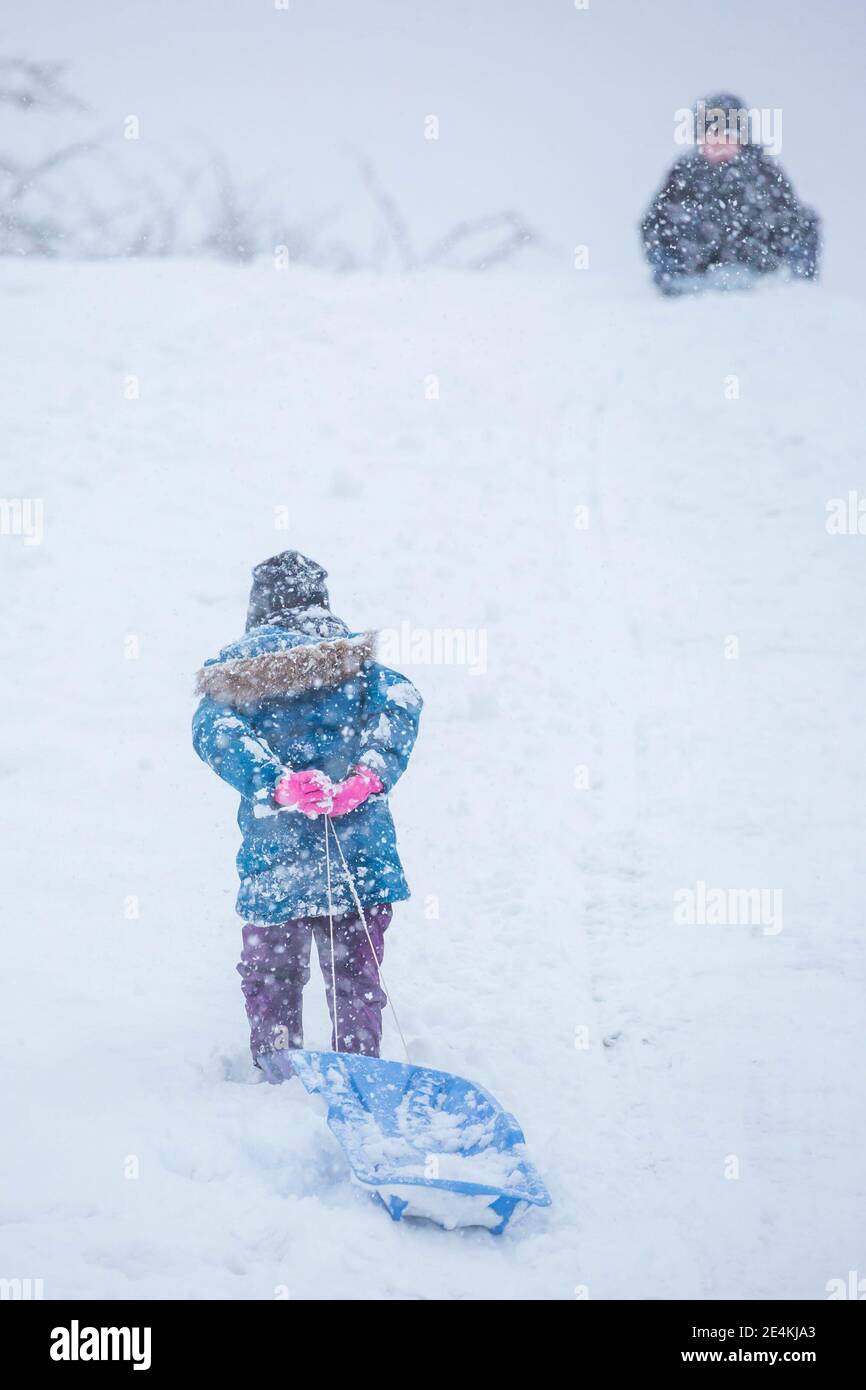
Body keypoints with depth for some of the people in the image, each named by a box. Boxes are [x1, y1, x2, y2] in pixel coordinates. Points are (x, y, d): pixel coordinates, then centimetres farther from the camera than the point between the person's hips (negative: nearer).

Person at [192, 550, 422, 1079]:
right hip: (357, 850, 0)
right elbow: (399, 701, -11)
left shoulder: (235, 663, 8)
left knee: (270, 975, 17)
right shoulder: (354, 651, 8)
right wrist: (371, 774, -23)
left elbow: (215, 729, -11)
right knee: (355, 976, 9)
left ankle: (277, 1071, 14)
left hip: (273, 853, 0)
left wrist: (279, 784, -23)